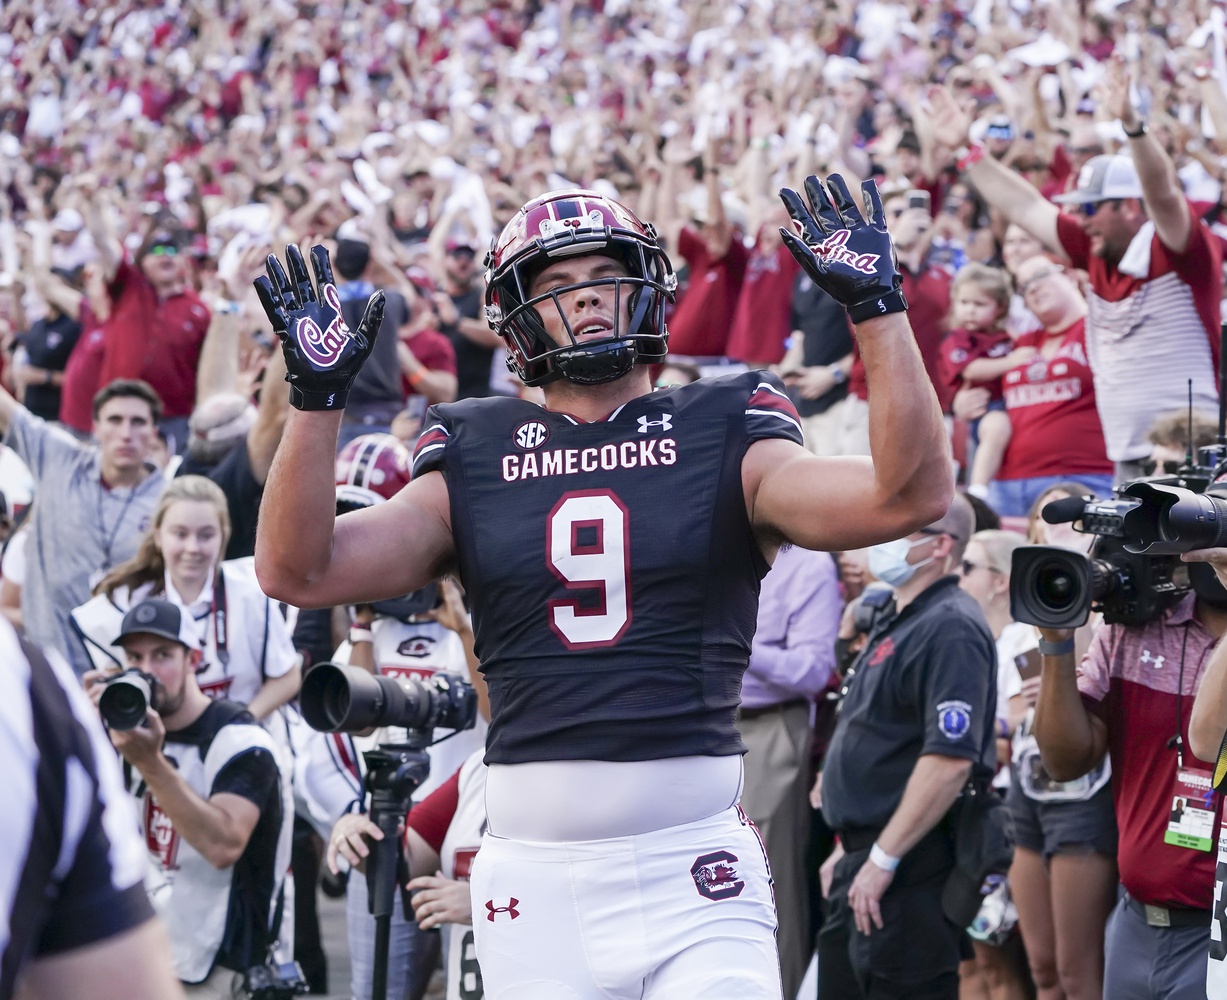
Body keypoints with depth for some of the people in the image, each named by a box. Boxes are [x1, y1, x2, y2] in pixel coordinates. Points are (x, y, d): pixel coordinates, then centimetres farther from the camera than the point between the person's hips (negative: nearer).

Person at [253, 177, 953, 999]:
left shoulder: (723, 443, 5)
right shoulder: (473, 462, 10)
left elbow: (911, 495, -10)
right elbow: (297, 570, 2)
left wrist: (877, 308, -15)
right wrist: (317, 396, -6)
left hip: (696, 872, -2)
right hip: (536, 869, 2)